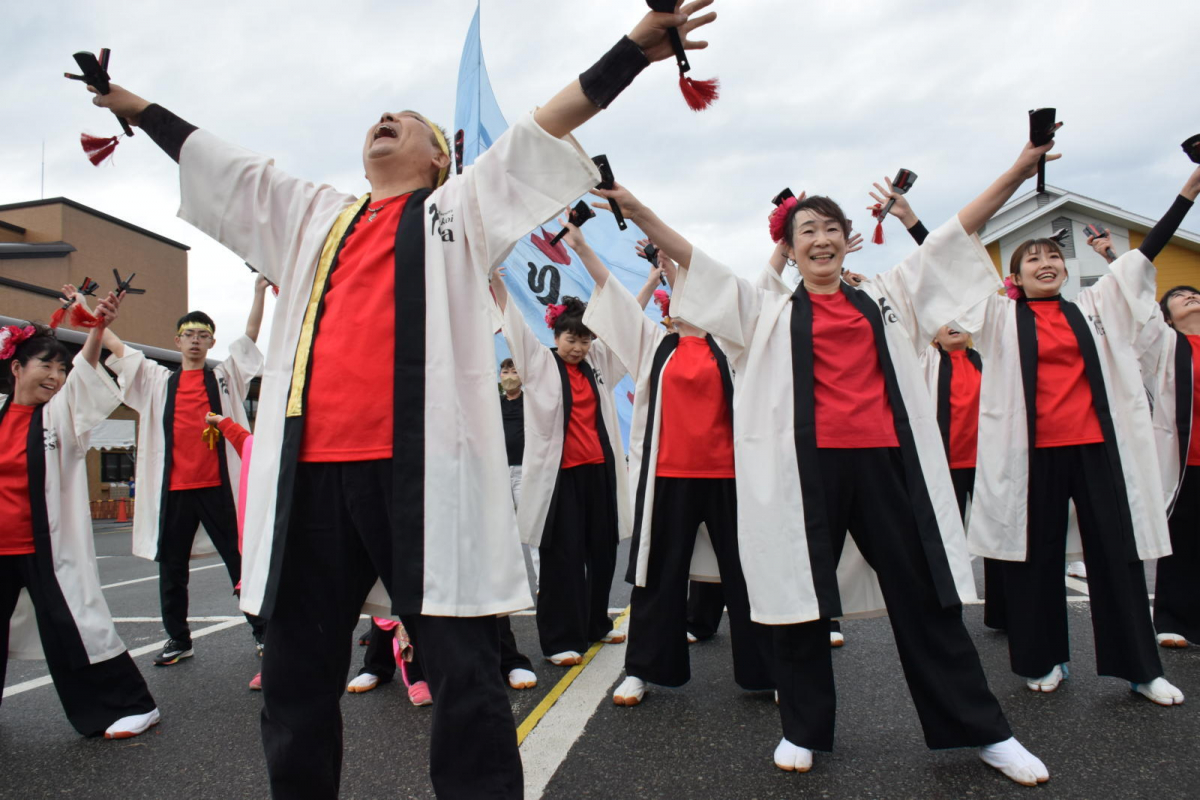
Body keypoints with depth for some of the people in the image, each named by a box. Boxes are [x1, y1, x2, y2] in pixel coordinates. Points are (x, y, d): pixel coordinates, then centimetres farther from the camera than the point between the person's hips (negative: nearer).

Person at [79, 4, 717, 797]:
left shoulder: (461, 209, 14)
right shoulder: (312, 216, 25)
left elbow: (545, 129, 7)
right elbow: (214, 157, 34)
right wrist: (134, 104, 41)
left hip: (422, 467, -4)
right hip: (310, 470, 5)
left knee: (465, 675, -2)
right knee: (297, 673, 15)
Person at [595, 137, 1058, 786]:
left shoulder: (886, 296, 16)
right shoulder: (769, 313, 10)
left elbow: (957, 231, 17)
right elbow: (692, 259, 4)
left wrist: (1019, 170, 13)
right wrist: (635, 211, -4)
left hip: (885, 460, 2)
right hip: (807, 464, -1)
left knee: (924, 594, 8)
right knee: (801, 590, 5)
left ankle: (982, 730, 22)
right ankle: (804, 729, 23)